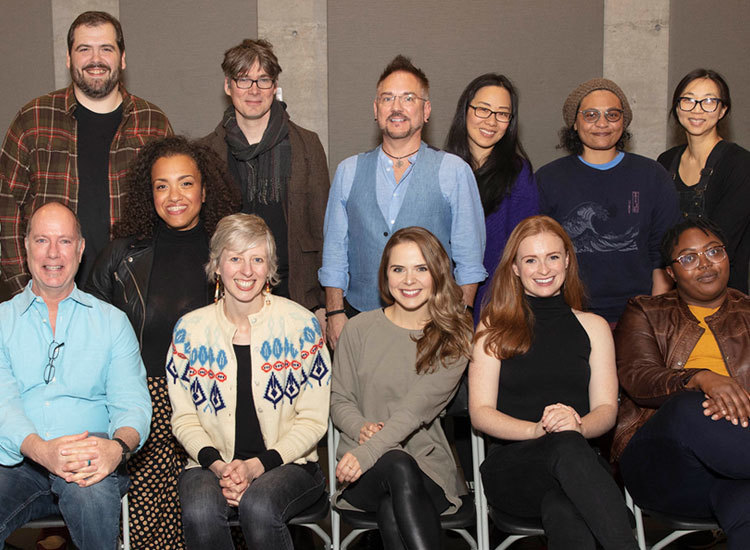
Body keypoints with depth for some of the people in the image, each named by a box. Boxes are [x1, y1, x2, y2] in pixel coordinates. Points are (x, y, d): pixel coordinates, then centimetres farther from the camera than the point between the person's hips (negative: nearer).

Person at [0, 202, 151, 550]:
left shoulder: (112, 321, 13)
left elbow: (132, 402, 3)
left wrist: (118, 446, -22)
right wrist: (42, 450, -23)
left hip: (90, 463, 0)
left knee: (93, 490, -35)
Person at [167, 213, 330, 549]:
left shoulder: (301, 324, -2)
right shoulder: (190, 329, 4)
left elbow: (313, 420, -2)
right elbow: (184, 419, 5)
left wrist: (256, 466, -14)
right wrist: (218, 466, -13)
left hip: (287, 463, -1)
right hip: (212, 465, 2)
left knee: (258, 505, -33)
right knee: (200, 511, -30)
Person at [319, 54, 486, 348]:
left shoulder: (454, 171, 1)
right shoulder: (348, 171, 9)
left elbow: (469, 259, 1)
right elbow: (334, 251, 10)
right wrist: (335, 313, 2)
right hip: (359, 321, 2)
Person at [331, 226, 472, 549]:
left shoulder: (454, 339, 1)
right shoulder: (359, 329, 8)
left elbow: (419, 407, -13)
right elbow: (339, 399, 11)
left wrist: (369, 450, -27)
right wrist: (362, 428, -13)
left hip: (427, 465, -1)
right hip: (365, 473, 1)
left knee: (391, 508, -35)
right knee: (398, 467, -35)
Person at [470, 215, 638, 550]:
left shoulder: (593, 327, 19)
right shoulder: (495, 327, 12)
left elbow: (606, 409, 10)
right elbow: (480, 413, 3)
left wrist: (577, 425, -15)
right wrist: (536, 429, -17)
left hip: (581, 458, 1)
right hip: (511, 464, -1)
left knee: (562, 511, -40)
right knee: (567, 447, -38)